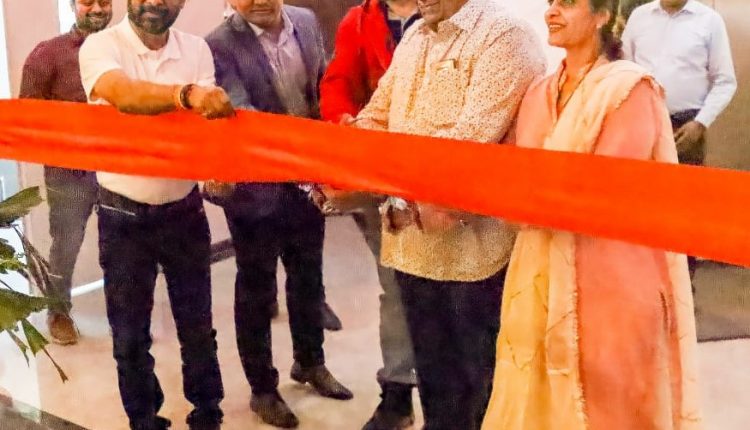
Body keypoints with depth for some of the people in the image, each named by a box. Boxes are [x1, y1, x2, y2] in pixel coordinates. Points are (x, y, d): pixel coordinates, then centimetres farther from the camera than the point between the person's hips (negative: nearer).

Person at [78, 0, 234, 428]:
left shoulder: (197, 49, -1)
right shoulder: (100, 46, -13)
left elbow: (208, 119, -9)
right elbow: (123, 95, -34)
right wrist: (186, 94, -53)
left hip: (184, 210, 3)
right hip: (124, 216, -2)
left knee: (197, 325, 13)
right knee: (130, 332, 10)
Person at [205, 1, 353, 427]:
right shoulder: (220, 47, -19)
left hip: (309, 178, 5)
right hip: (257, 188, -5)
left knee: (309, 277, 22)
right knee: (257, 291, 12)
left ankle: (310, 361, 45)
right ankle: (263, 388, 31)